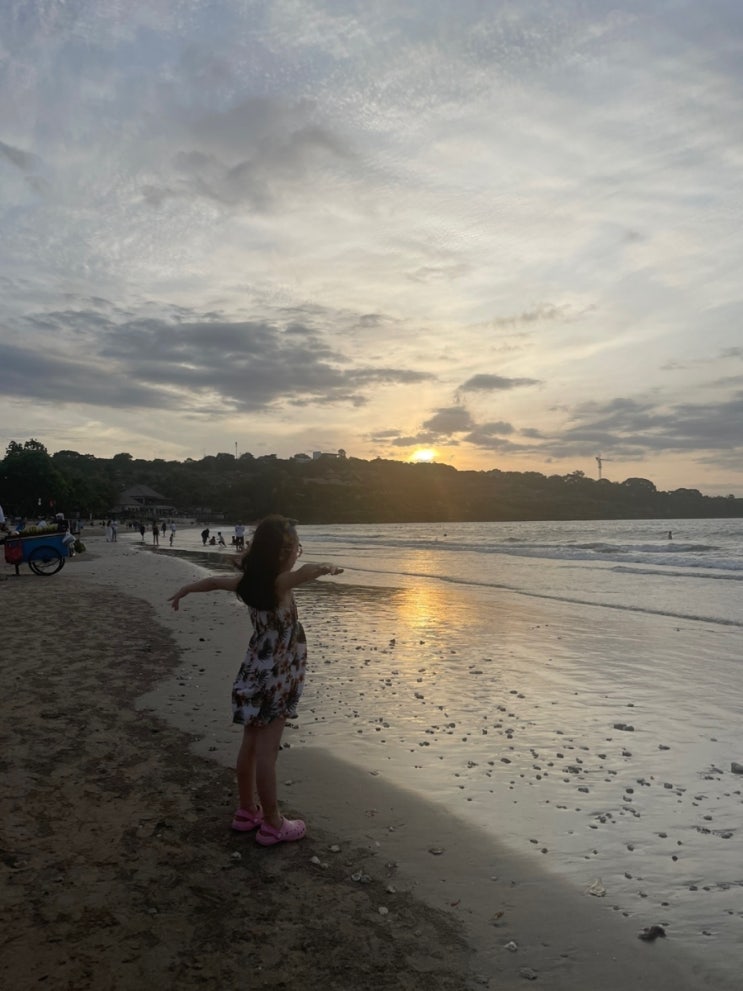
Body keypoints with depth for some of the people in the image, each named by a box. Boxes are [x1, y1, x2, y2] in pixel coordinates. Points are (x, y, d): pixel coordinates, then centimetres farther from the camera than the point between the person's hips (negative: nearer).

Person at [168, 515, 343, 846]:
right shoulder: (278, 584, -22)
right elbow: (307, 571, -47)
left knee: (251, 745, 17)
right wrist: (327, 567, -31)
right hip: (274, 678, -8)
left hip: (256, 674, 8)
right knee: (266, 750, 2)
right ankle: (272, 824, 15)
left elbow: (216, 580, 19)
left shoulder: (250, 580, 1)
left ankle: (247, 811, 33)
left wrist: (185, 590, 33)